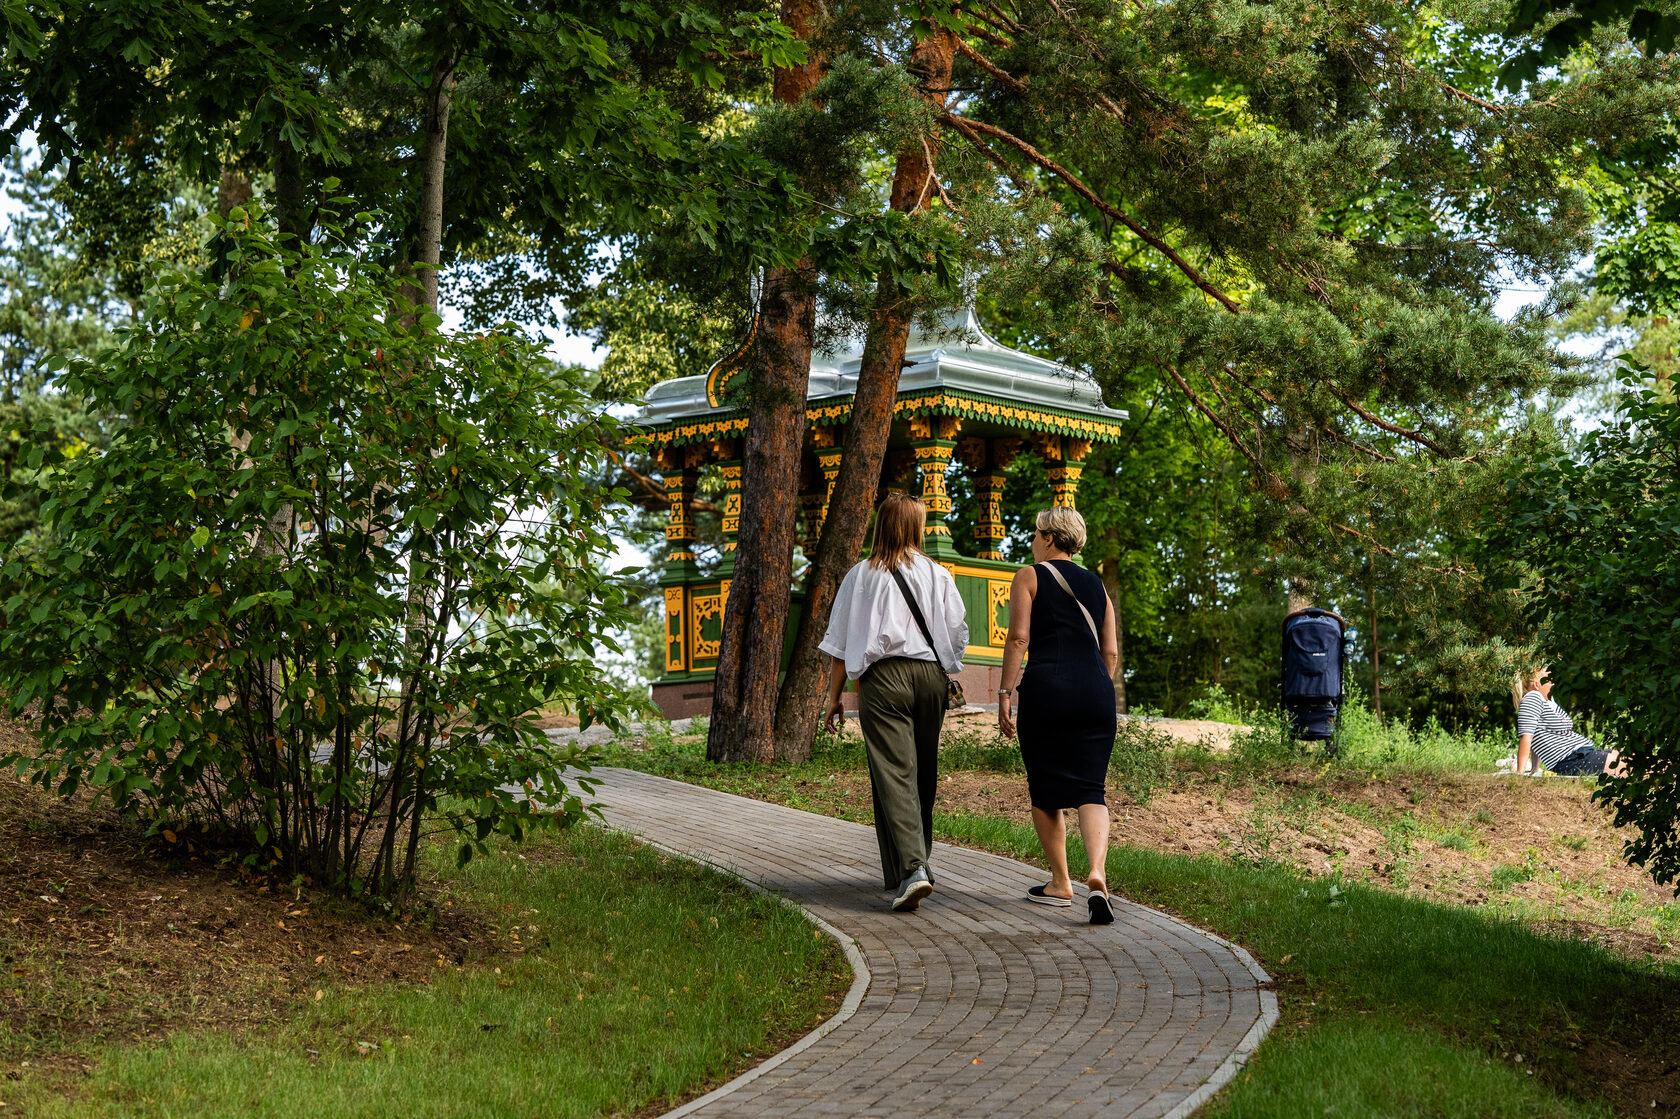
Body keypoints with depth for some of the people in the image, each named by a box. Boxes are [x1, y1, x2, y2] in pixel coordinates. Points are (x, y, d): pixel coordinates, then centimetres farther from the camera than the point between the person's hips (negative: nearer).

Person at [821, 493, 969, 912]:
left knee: (893, 775, -9)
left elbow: (840, 645, 2)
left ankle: (911, 869, -24)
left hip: (883, 677, -3)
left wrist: (834, 697, 7)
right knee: (924, 775, 16)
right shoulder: (938, 575, 8)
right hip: (930, 675, 3)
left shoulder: (862, 576, 3)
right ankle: (916, 861, 28)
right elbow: (958, 634, 8)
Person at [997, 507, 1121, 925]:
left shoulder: (1029, 577, 6)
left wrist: (1005, 693, -4)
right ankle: (1097, 874, -22)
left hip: (1047, 687, -4)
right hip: (1096, 688, 4)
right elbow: (1111, 651, 16)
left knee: (1045, 790, 9)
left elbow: (1018, 637, -5)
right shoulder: (1096, 586, 19)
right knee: (1090, 789, 1)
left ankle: (1060, 883, 14)